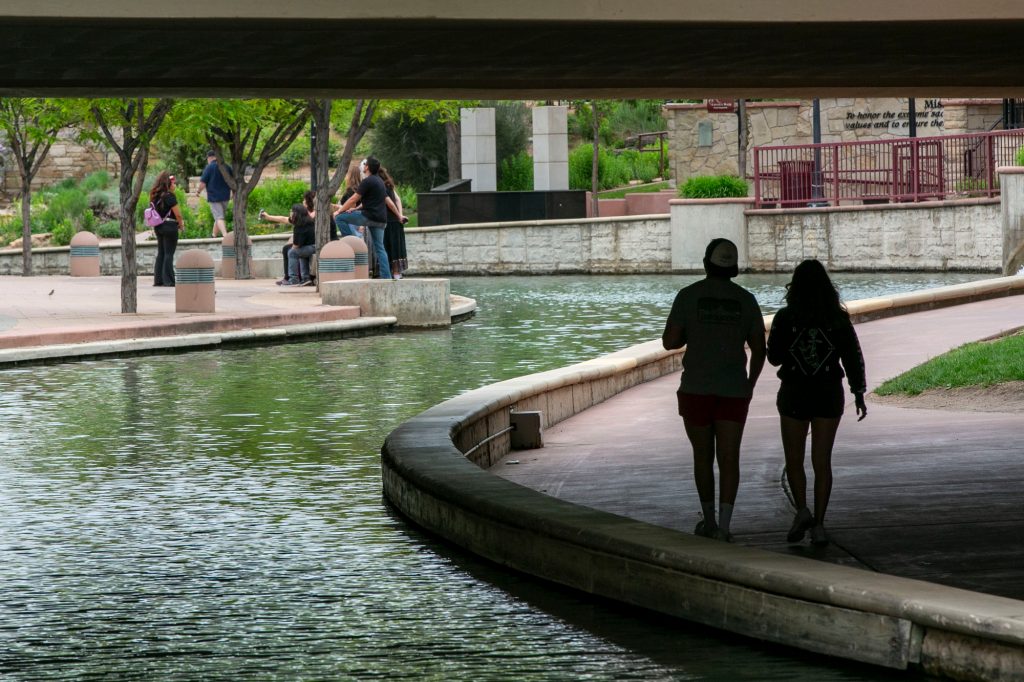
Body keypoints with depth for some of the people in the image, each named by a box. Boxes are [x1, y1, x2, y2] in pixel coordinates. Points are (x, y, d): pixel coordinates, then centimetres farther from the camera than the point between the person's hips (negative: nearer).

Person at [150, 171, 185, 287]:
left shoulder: (156, 196, 8)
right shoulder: (170, 196, -15)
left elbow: (157, 212, 11)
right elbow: (177, 214, -16)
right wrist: (181, 225, 3)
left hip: (158, 226, 7)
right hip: (170, 226, -7)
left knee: (160, 253, 13)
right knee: (169, 254, -3)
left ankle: (158, 280, 13)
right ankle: (168, 281, -3)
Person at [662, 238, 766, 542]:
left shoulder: (688, 296, -4)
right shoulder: (745, 299, 2)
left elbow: (669, 341, -4)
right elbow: (759, 348, 4)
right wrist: (750, 385, 18)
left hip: (696, 389, -1)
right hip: (733, 390, 1)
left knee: (702, 456, 14)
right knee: (729, 458, 0)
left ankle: (709, 521, 23)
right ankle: (724, 526, -11)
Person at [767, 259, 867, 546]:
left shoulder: (785, 318, -8)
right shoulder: (838, 318, -3)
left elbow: (774, 357, -2)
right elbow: (853, 357, -3)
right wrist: (859, 393, 4)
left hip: (794, 393, -2)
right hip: (829, 394, 2)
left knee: (794, 460, 11)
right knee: (822, 462, 6)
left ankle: (802, 510, -8)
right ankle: (818, 524, 2)